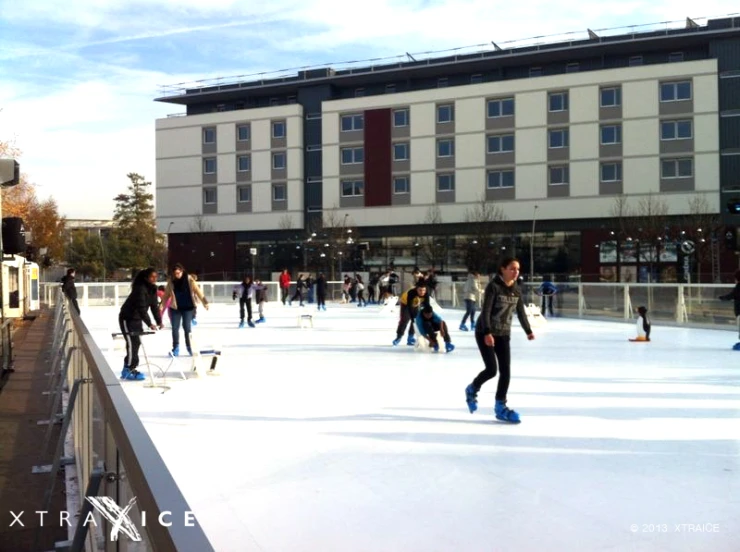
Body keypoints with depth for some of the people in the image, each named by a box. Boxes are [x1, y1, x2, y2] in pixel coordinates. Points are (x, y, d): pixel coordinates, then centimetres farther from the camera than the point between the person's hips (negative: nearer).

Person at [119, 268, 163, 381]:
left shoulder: (152, 289, 0)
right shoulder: (140, 289, -27)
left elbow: (154, 306, 0)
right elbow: (141, 308, -33)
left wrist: (159, 321, -10)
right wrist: (149, 324, -36)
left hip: (137, 319, 9)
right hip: (127, 318, -9)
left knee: (136, 343, 10)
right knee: (132, 343, -12)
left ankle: (129, 368, 20)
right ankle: (129, 371, -6)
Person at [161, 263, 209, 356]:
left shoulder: (189, 279, -9)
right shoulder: (171, 281, -3)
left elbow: (197, 290, -10)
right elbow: (166, 294, 3)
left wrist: (204, 302, -13)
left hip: (188, 307, -2)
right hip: (175, 308, 2)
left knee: (187, 327, -2)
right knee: (175, 328, 3)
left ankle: (189, 346, 16)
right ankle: (176, 348, 16)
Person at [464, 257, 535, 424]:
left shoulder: (516, 290, 3)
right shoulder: (493, 286, -17)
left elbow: (521, 312, 15)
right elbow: (485, 311, -23)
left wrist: (528, 331, 20)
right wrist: (487, 333, -33)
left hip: (504, 335, 6)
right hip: (485, 333, -6)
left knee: (506, 371, -1)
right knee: (492, 369, -10)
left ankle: (500, 406, 9)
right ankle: (472, 390, 19)